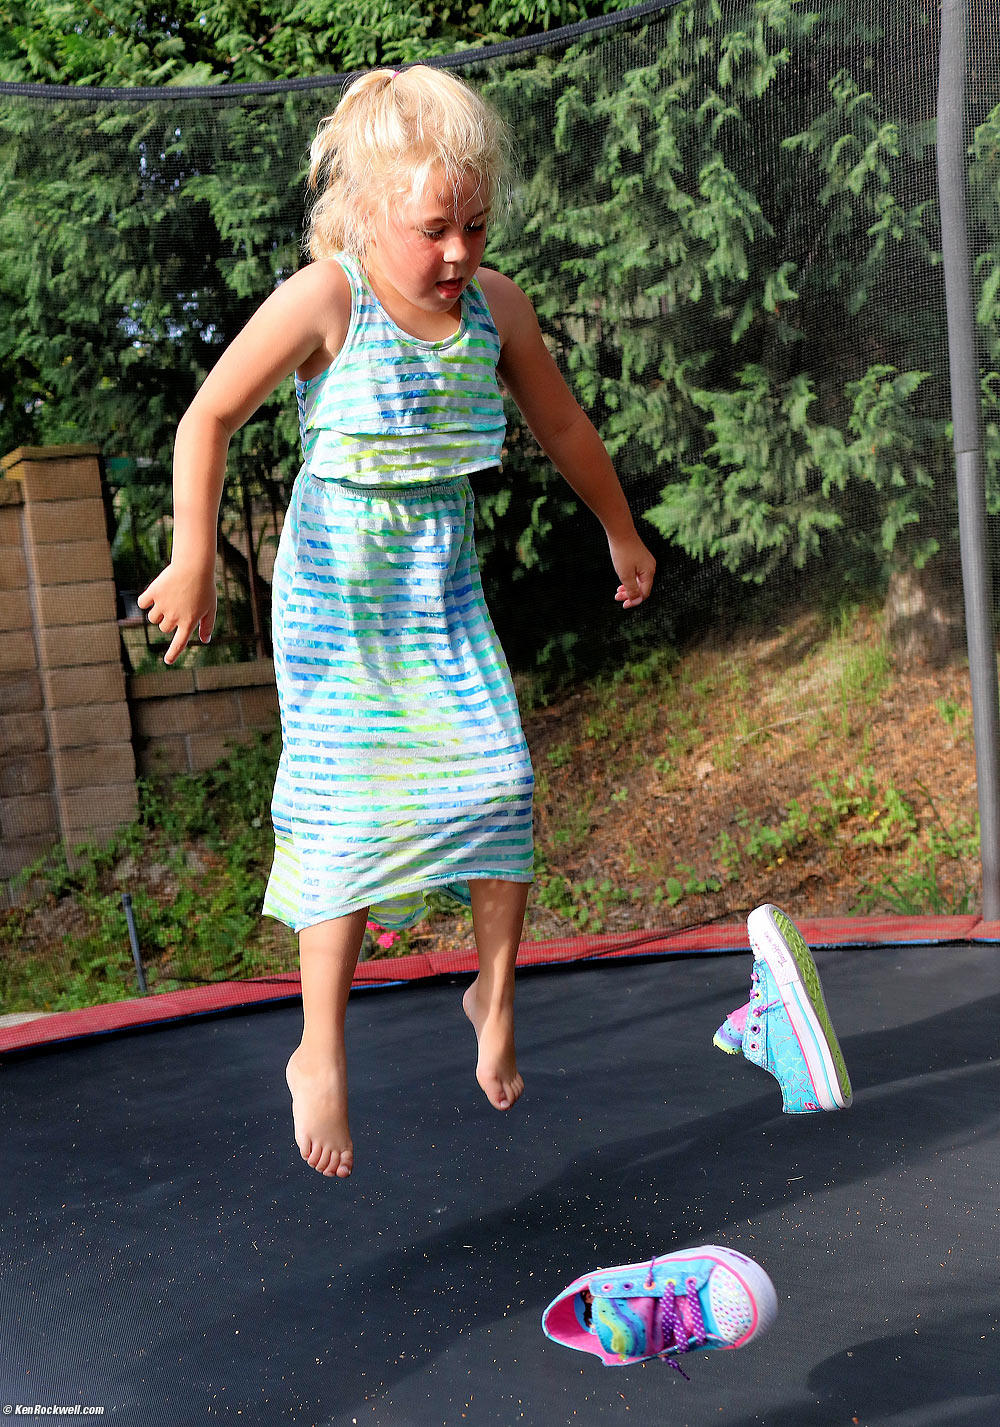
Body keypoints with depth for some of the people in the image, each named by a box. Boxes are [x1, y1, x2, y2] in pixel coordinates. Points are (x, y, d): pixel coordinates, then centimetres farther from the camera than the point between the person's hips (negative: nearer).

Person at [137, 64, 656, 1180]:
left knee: (499, 778, -7)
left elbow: (562, 428, 16)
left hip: (444, 588, 4)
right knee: (353, 809, -7)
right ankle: (319, 1055, 7)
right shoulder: (323, 300, -14)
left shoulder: (494, 304, 1)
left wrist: (622, 534, 26)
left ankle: (495, 993, 17)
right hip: (337, 587, -4)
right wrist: (192, 563, -10)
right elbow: (208, 419, -8)